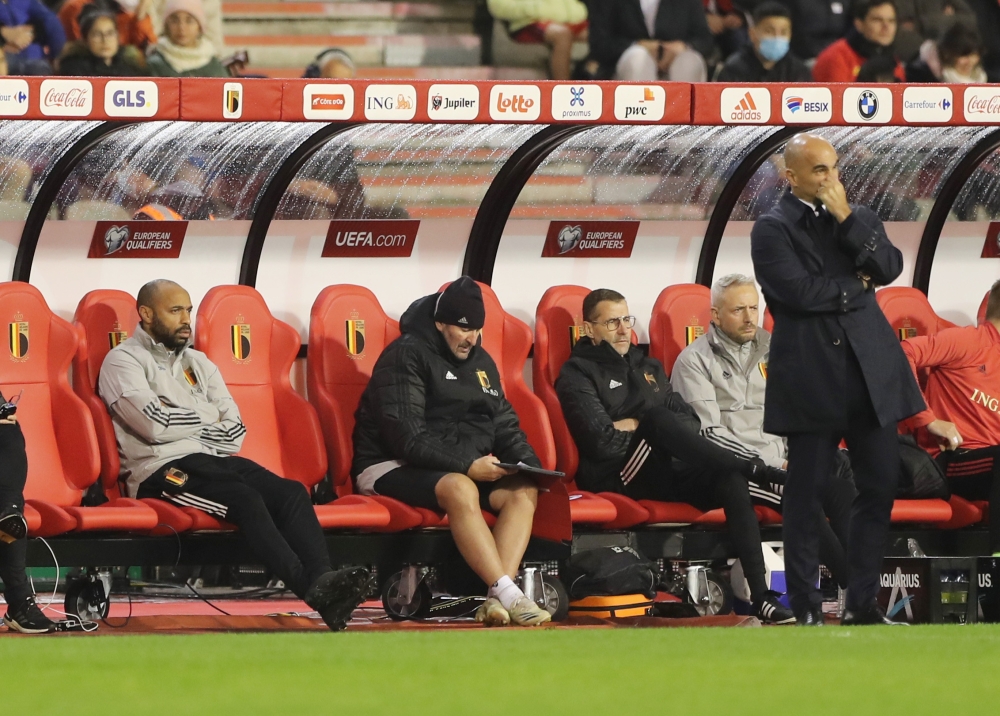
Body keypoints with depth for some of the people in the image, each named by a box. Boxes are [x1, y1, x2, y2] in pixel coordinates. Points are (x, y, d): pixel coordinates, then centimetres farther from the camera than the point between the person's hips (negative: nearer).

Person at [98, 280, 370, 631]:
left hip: (216, 459, 7)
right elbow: (156, 424, -10)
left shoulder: (198, 362, 26)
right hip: (164, 470, -7)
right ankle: (312, 590, -46)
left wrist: (183, 425, -2)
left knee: (291, 492, -21)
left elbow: (234, 431, 15)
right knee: (244, 498, -33)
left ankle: (322, 579, -43)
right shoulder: (123, 361, 6)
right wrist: (206, 422, 6)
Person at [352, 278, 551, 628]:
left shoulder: (480, 361, 16)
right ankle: (508, 595, -42)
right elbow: (408, 438, -20)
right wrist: (466, 466, -28)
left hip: (467, 469, 8)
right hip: (393, 468, -8)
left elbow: (506, 426, 18)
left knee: (523, 491, -18)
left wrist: (529, 464, -4)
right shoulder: (406, 356, -10)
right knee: (460, 489, -38)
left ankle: (497, 599, -33)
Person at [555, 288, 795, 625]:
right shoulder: (577, 375, 6)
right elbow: (603, 442, -10)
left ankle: (761, 596, -34)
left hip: (664, 473, 6)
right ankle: (754, 470, -32)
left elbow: (691, 422, 14)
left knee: (730, 481, -24)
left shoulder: (648, 367, 27)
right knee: (657, 417, -33)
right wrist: (649, 428, 2)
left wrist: (633, 426, -1)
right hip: (616, 476, -6)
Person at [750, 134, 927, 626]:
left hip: (871, 372, 5)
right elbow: (799, 290, -16)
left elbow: (889, 268, -2)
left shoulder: (858, 218, 15)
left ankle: (862, 604, 11)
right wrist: (855, 287, -3)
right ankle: (806, 608, 6)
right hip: (811, 377, -5)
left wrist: (846, 219, -7)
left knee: (879, 485, 4)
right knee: (806, 493, 0)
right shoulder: (772, 229, -2)